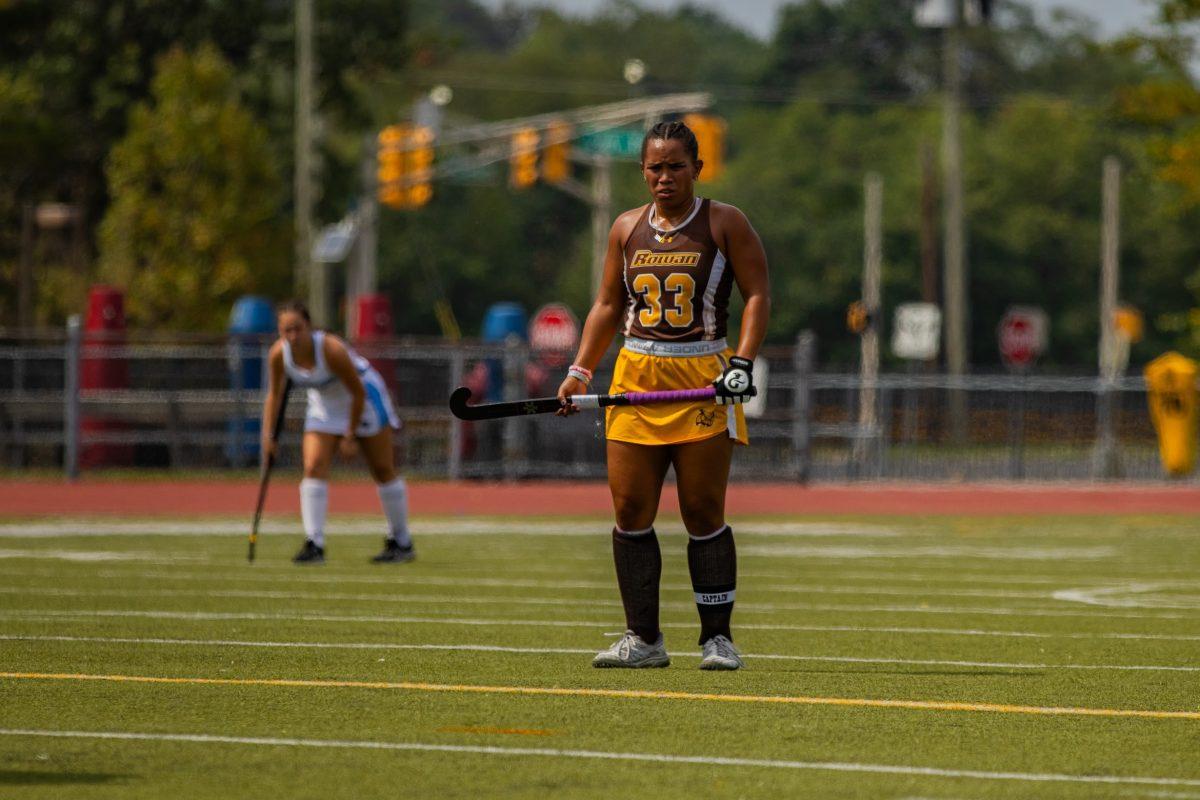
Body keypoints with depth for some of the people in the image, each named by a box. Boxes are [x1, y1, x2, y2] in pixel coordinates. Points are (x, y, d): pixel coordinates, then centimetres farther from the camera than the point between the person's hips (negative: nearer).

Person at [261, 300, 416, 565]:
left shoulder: (332, 350, -35)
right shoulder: (278, 354, -20)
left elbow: (358, 393, -24)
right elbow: (274, 394, -2)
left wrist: (351, 436, -19)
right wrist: (268, 433, -10)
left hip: (364, 401, -4)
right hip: (324, 404, 4)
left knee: (383, 471, 5)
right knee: (314, 468, -14)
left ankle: (402, 543, 18)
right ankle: (314, 545, -17)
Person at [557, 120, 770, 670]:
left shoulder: (724, 223, 2)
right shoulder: (626, 229, 13)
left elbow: (758, 293, -1)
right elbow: (608, 305, 19)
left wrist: (743, 362, -14)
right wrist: (580, 372, 10)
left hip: (703, 379, -4)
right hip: (635, 377, 4)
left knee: (704, 513, -4)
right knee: (630, 511, -1)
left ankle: (717, 637, 2)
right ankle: (643, 639, 5)